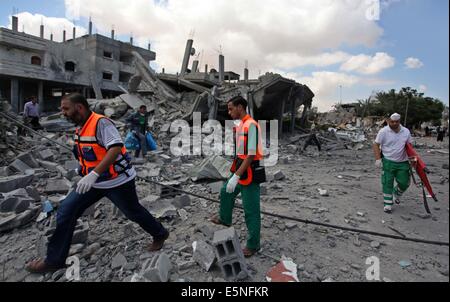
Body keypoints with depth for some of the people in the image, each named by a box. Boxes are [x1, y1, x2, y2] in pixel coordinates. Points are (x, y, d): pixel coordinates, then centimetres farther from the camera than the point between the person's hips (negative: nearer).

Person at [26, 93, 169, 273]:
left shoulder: (101, 123, -22)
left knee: (133, 213, 10)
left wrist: (94, 174, -41)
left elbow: (116, 148, -34)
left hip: (117, 181, -8)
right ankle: (55, 260, 17)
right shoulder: (80, 128, 6)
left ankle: (160, 234, 36)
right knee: (66, 211, 2)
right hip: (95, 182, 8)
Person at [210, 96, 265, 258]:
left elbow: (251, 155, -25)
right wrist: (235, 173, 19)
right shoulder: (240, 125, 9)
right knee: (226, 192, 27)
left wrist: (236, 176, -26)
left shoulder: (251, 125, -20)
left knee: (251, 210, 1)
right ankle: (225, 218, 53)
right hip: (240, 170, 10)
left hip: (250, 173, -10)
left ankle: (253, 244, 18)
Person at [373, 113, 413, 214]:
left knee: (404, 183, 4)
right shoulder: (383, 131, -8)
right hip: (388, 162, -3)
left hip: (402, 162, 3)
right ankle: (388, 204, 10)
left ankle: (396, 194, 37)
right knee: (387, 183, -1)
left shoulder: (406, 132, 3)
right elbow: (376, 145, -6)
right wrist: (378, 159, -13)